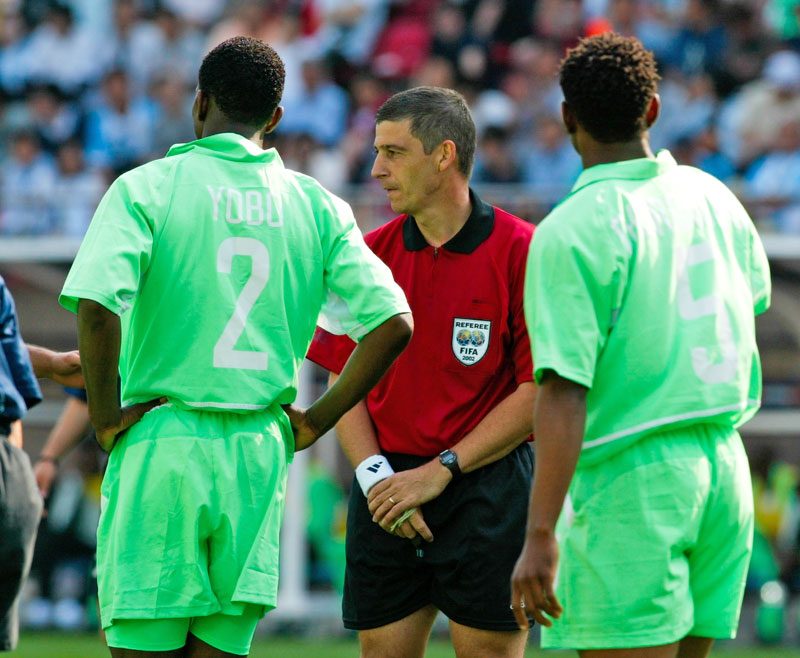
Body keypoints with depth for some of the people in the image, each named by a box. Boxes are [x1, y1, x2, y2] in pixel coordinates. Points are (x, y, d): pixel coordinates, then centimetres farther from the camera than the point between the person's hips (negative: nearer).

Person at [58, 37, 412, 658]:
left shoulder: (147, 187, -4)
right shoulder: (318, 206, 7)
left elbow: (98, 303, -19)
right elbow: (393, 322, 1)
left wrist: (105, 416, -7)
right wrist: (318, 418, 8)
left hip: (162, 442, -3)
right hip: (261, 453, 3)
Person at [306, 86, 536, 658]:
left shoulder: (520, 251, -5)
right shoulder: (372, 254, 9)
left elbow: (540, 390, -7)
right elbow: (344, 383, 11)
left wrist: (441, 471, -10)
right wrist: (374, 475, -6)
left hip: (486, 490, -4)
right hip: (385, 498, 4)